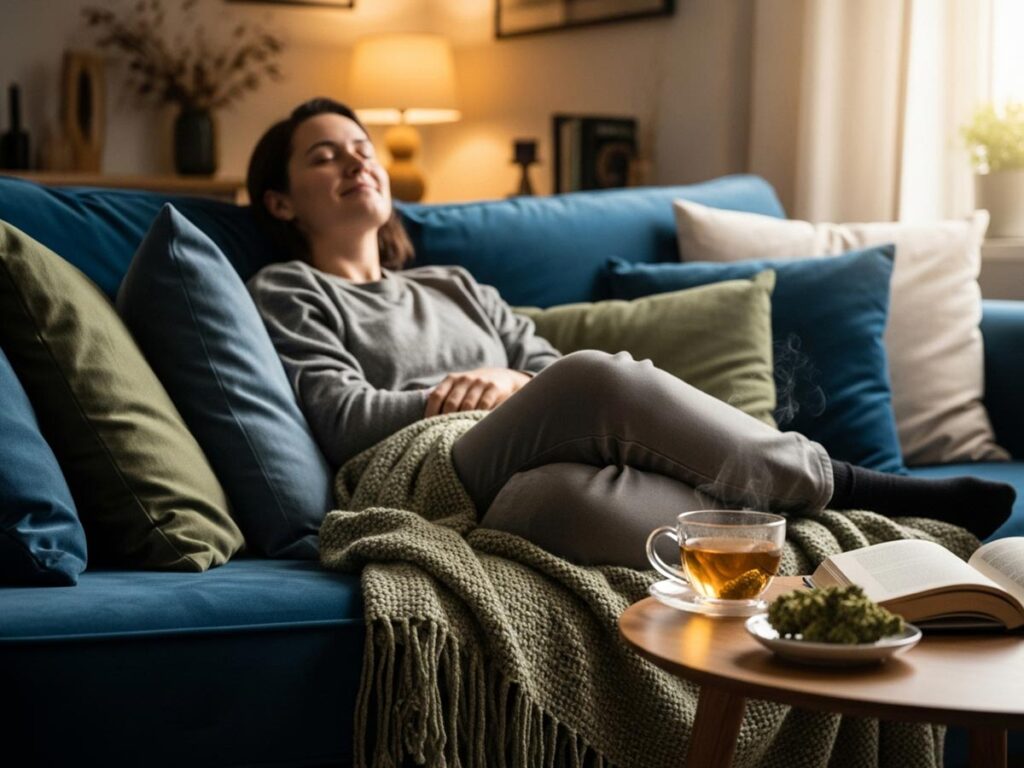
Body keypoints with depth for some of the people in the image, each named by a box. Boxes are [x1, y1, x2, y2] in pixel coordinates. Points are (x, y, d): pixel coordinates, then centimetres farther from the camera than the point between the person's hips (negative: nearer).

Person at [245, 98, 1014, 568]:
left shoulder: (454, 285, 33)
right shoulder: (287, 293, 17)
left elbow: (550, 367, 21)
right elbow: (342, 418, 1)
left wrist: (513, 384, -1)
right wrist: (464, 397, -3)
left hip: (530, 485, 4)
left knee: (572, 494, -37)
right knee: (599, 376, -33)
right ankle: (832, 484, -25)